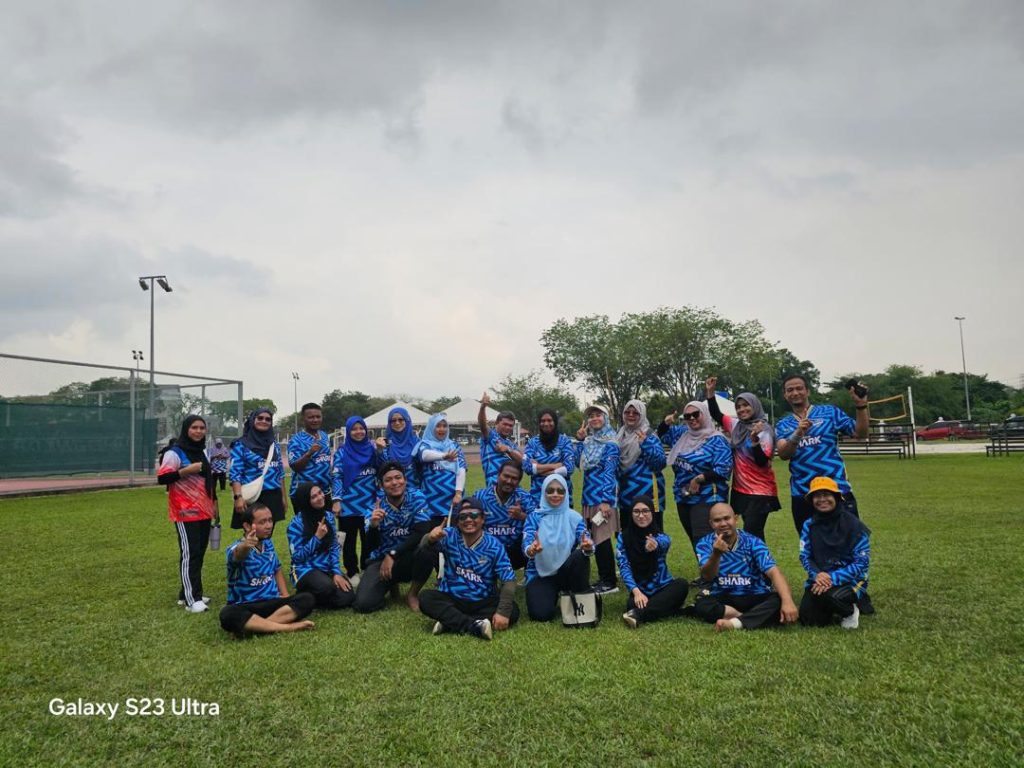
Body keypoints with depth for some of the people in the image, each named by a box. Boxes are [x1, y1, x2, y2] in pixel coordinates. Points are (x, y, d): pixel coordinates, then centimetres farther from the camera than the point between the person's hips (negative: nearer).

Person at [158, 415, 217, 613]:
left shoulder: (202, 452, 17)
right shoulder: (175, 453, -8)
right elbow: (162, 478, -16)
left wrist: (213, 501, 21)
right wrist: (186, 470, -23)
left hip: (203, 511, 8)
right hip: (185, 513, -8)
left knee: (199, 553, 8)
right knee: (189, 554, -10)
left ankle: (187, 594, 17)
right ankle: (192, 600, -10)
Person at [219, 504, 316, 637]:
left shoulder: (268, 544, 7)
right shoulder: (237, 549, -14)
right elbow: (238, 554, -40)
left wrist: (286, 596, 4)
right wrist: (245, 546, -65)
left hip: (272, 603, 5)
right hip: (245, 607, -5)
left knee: (307, 599, -20)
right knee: (228, 615, -39)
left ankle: (255, 626, -27)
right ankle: (287, 627, -35)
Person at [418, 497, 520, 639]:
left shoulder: (495, 546, -8)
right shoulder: (450, 536, -7)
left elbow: (508, 580, -13)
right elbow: (424, 547, -26)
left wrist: (503, 612, -27)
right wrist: (431, 538, -51)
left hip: (483, 602, 0)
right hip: (451, 599, 0)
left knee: (513, 610, -25)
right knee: (425, 597, -27)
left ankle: (451, 623, -26)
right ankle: (475, 625, -35)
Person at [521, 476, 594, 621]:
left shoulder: (575, 518, -2)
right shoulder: (535, 517, -5)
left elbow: (586, 544, -17)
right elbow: (526, 547, -19)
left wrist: (588, 547, -43)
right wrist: (531, 550, -45)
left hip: (566, 572, 1)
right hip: (540, 574, 0)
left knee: (580, 556, -30)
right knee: (541, 614, -24)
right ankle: (553, 595, 13)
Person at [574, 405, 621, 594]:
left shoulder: (610, 443, -9)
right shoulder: (589, 440, 13)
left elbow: (609, 472, -14)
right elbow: (579, 462, 15)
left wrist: (606, 501, -19)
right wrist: (579, 441, 8)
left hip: (603, 496, -8)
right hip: (589, 495, 8)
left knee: (602, 539, -6)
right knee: (595, 539, 11)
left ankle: (610, 582, 2)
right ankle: (603, 577, 21)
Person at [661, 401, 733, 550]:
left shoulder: (717, 440, -10)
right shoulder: (682, 433, 10)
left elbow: (724, 469, -17)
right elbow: (662, 436, 27)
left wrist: (699, 479, -19)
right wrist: (666, 423, 6)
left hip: (707, 500, -7)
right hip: (683, 499, 7)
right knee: (695, 543, 14)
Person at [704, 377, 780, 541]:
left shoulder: (764, 430, -12)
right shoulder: (735, 425, 5)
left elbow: (762, 462, -20)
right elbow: (716, 414, 19)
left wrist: (754, 439, -34)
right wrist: (710, 392, 7)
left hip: (760, 491, -6)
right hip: (740, 489, 6)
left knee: (752, 533, -11)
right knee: (750, 532, 11)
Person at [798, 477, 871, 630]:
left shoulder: (854, 525, -11)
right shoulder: (809, 525, 1)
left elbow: (861, 563, -14)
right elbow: (804, 556, 2)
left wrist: (833, 578, -24)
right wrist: (817, 574, -20)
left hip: (849, 579, -4)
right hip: (819, 578, 4)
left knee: (827, 595, -35)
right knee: (809, 619, -12)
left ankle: (850, 611, 1)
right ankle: (833, 610, 22)